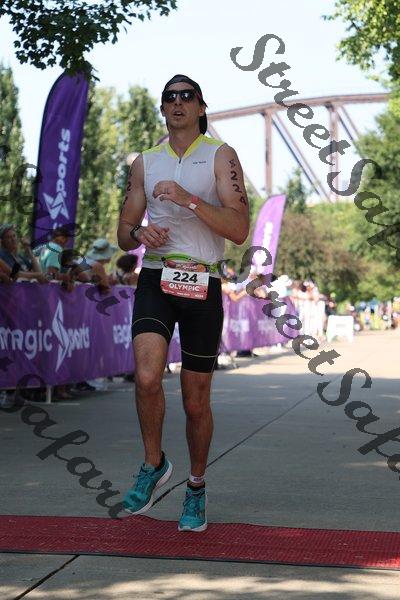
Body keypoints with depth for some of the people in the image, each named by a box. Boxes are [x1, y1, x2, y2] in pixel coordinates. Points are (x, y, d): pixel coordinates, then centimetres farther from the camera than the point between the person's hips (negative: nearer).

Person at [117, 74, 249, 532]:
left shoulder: (220, 157, 4)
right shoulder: (145, 163, 14)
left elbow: (239, 230, -8)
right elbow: (124, 235, 17)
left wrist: (188, 200, -19)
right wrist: (140, 233, -7)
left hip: (202, 285, -1)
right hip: (155, 279, 2)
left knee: (196, 401, 5)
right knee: (147, 377, -22)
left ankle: (196, 487, 26)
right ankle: (153, 464, 3)